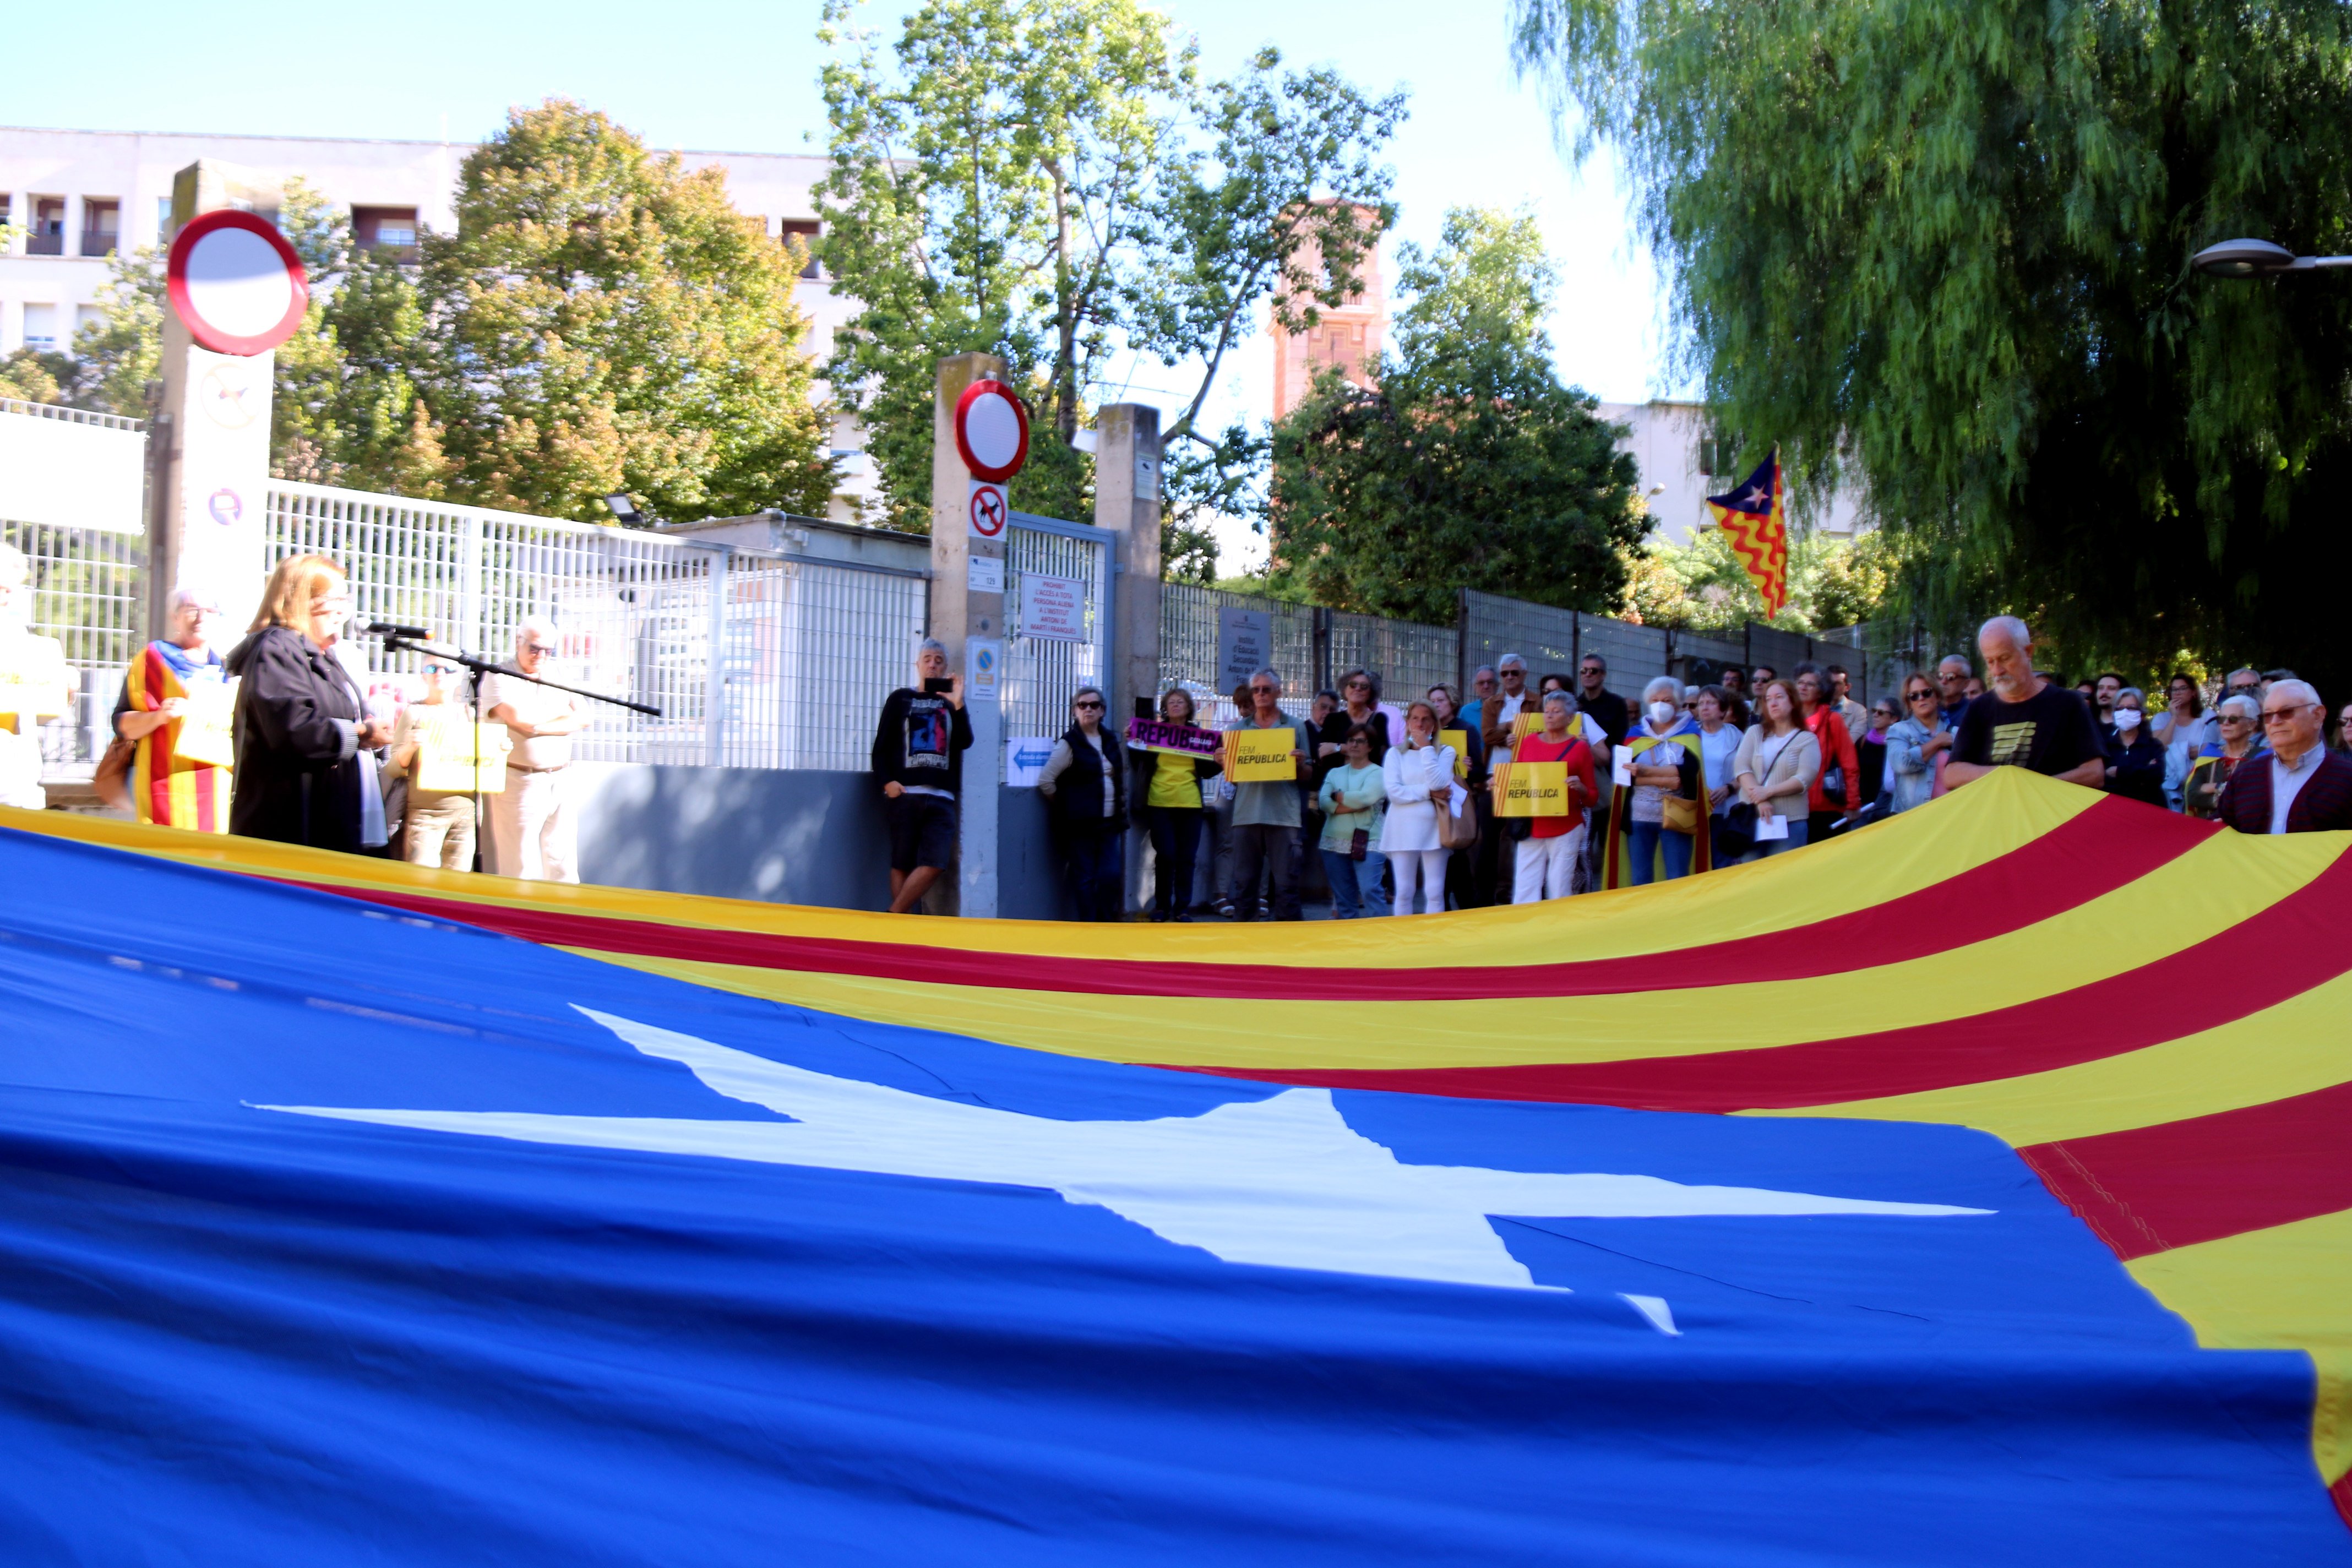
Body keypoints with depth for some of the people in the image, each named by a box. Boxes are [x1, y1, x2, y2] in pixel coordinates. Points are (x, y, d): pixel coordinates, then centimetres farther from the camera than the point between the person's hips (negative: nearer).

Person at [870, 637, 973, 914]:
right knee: (902, 865, -3)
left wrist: (957, 705, -13)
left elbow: (965, 742, 0)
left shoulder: (952, 701, 17)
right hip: (904, 795, -2)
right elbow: (881, 746, 7)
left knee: (934, 865, -11)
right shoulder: (900, 699, 13)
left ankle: (892, 919, -4)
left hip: (941, 799, 2)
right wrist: (887, 782, -9)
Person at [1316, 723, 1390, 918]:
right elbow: (1324, 802, -1)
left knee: (1370, 891, -17)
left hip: (1367, 842, -5)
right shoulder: (1335, 773, 16)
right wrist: (1353, 805, -13)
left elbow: (1365, 798, -16)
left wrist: (1337, 796, -2)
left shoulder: (1378, 773, 2)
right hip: (1334, 842, 5)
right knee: (1343, 896, 8)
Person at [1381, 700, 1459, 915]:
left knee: (1435, 893, -2)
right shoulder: (1395, 753, 8)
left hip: (1433, 827, 0)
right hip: (1403, 828, 0)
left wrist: (1426, 748, -6)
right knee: (1404, 892, 0)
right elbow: (1394, 792, -6)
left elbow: (1439, 783, -10)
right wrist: (1428, 792, -10)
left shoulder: (1445, 752, 9)